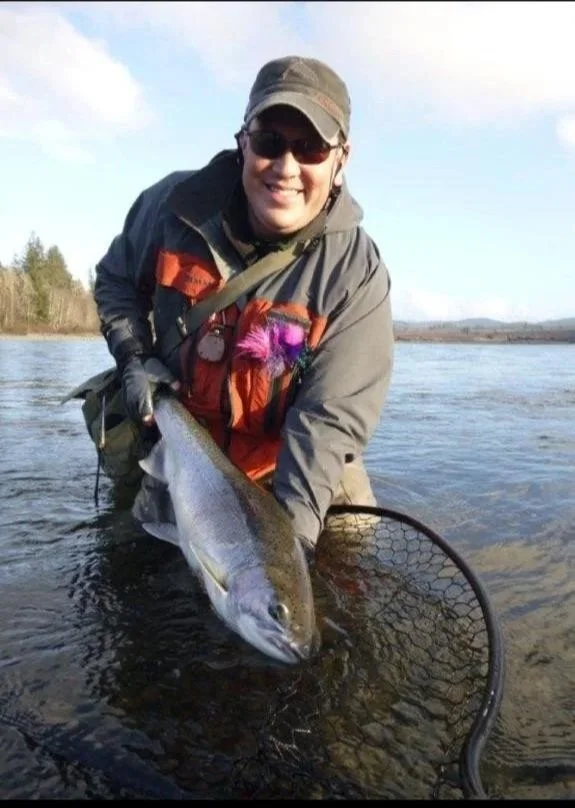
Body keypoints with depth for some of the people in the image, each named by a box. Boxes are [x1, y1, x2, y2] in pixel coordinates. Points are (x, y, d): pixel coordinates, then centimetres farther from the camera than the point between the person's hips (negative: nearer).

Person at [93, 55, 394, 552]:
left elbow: (331, 417, -27)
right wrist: (133, 359, -11)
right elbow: (115, 280, 5)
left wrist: (293, 526, -38)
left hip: (297, 471, -1)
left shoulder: (357, 272, -23)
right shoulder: (175, 205, -15)